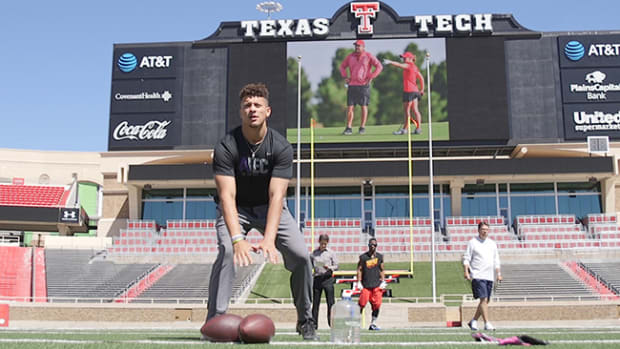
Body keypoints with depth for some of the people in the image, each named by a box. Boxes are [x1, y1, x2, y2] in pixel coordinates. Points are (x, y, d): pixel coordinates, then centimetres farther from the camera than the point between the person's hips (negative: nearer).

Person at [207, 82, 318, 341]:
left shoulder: (281, 148, -21)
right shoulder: (226, 147, -24)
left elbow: (276, 196, -30)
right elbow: (227, 196, -33)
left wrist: (269, 239, -44)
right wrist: (237, 239, -47)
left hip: (269, 206, 1)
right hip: (236, 208, -1)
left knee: (300, 254, -13)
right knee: (226, 250, -28)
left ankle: (305, 321, 6)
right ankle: (214, 321, -18)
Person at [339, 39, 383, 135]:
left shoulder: (368, 56, 0)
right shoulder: (351, 56, 11)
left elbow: (379, 66, -3)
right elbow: (342, 66, 23)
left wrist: (371, 77, -10)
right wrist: (345, 76, 8)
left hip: (363, 85, -3)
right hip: (352, 85, 3)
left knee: (364, 106, 0)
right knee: (350, 107, -1)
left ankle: (362, 127, 9)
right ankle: (349, 128, 2)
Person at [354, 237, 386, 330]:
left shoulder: (379, 256, 9)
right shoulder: (363, 256, 0)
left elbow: (382, 270, 15)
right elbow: (359, 269, 2)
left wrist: (383, 281, 6)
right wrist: (359, 282, -4)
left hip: (377, 284, 3)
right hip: (365, 285, -2)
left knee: (376, 305, -1)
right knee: (362, 304, -4)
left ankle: (373, 324, 10)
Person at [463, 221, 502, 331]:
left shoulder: (492, 244, 16)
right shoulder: (472, 242, 1)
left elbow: (496, 260, 21)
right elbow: (466, 258, -1)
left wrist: (499, 274, 13)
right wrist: (466, 272, -13)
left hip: (489, 277, 6)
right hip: (477, 276, -6)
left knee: (485, 301, 7)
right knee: (483, 299, -15)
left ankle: (473, 321, 21)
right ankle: (487, 323, -14)